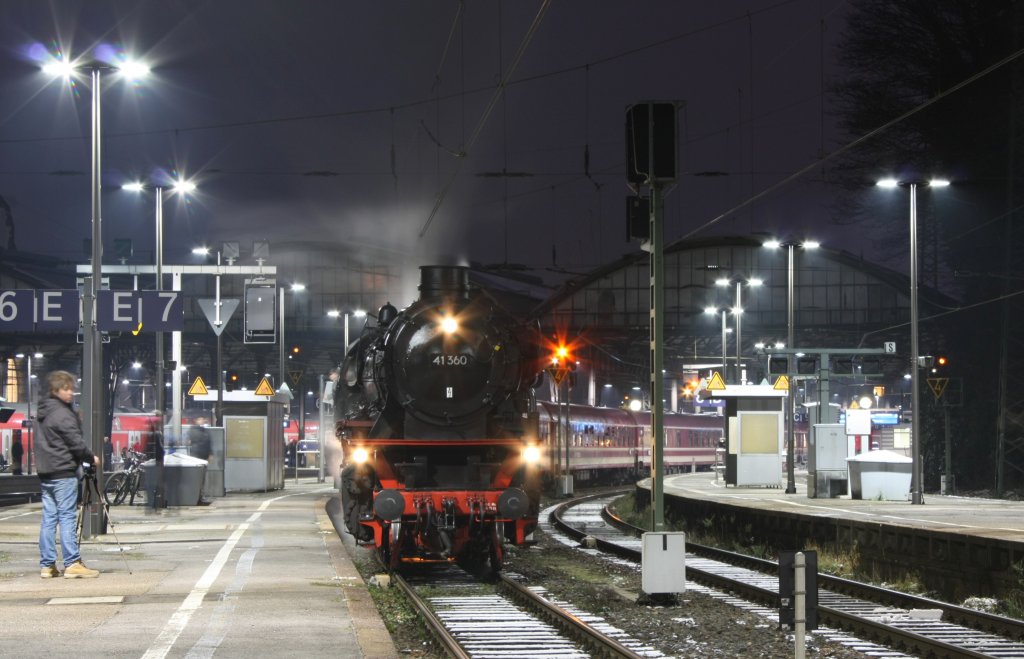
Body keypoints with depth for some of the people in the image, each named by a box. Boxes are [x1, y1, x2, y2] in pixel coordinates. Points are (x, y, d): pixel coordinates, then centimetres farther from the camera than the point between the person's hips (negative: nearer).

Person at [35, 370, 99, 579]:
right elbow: (75, 442, -14)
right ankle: (72, 564, -11)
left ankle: (47, 565, 6)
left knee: (49, 518, 7)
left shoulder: (45, 413, 17)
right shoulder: (62, 414, -12)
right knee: (67, 517, -8)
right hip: (63, 472, -9)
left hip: (45, 473, 9)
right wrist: (91, 458, 2)